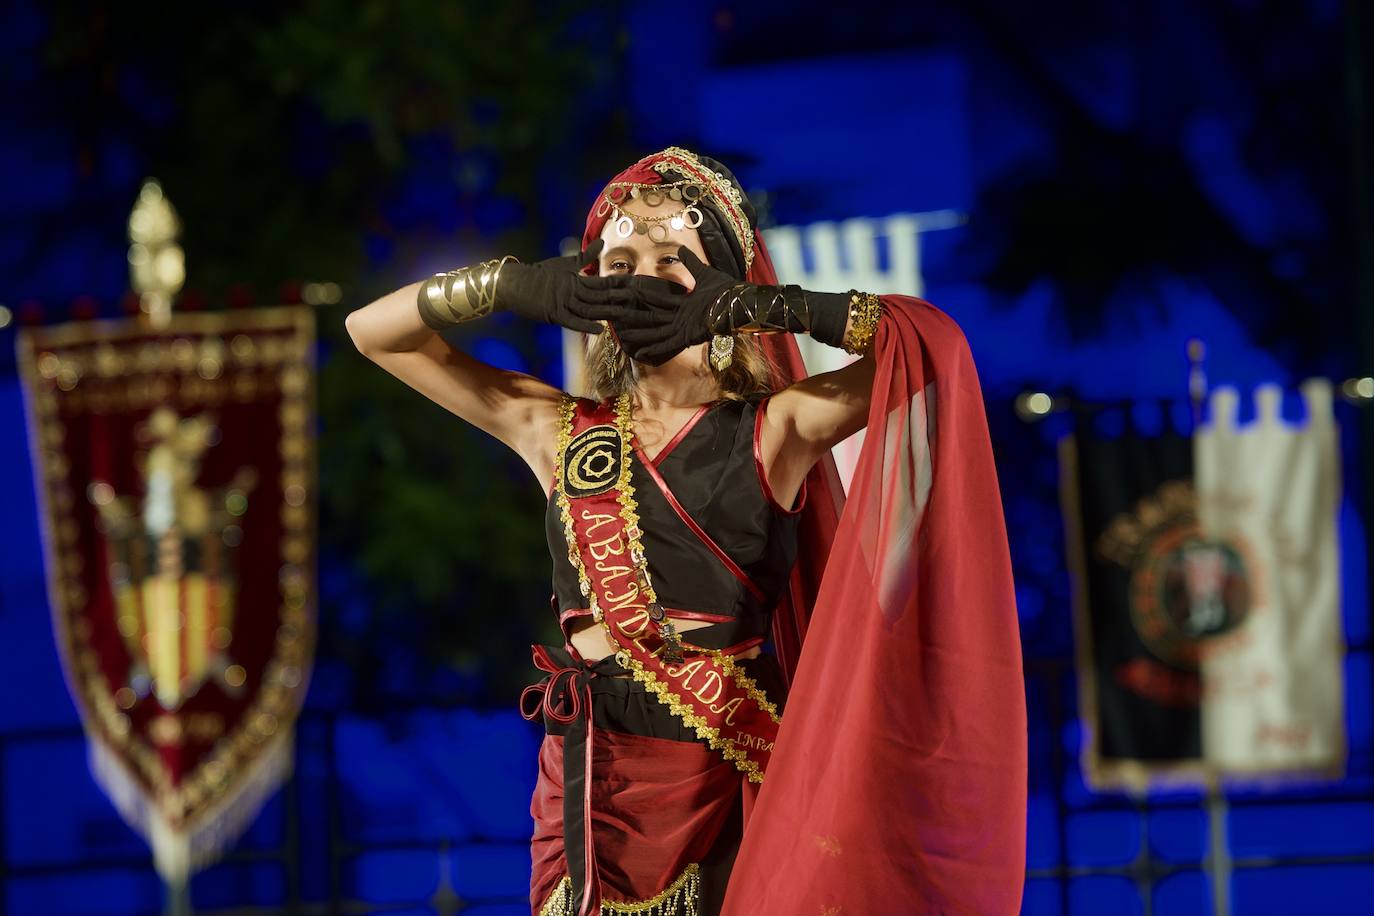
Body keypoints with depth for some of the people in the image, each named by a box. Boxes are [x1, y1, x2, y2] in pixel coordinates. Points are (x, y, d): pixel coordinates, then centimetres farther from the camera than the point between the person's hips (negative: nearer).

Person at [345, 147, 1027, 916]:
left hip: (732, 775, -3)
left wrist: (752, 306, -11)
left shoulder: (771, 431, -1)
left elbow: (928, 336, -14)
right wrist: (512, 286, 0)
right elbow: (372, 331, 14)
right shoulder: (558, 431, 9)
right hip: (591, 779, 3)